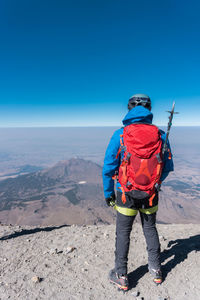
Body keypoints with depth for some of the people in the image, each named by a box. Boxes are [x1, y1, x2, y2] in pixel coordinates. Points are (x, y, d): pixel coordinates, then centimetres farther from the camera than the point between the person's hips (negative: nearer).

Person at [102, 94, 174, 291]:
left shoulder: (120, 134, -13)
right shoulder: (160, 135, -5)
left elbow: (108, 167, -11)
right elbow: (168, 167, 3)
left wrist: (108, 192, 2)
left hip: (127, 194, -2)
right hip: (150, 193, 3)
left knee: (123, 233, 15)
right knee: (150, 229, 24)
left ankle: (121, 276, 31)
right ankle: (156, 271, 41)